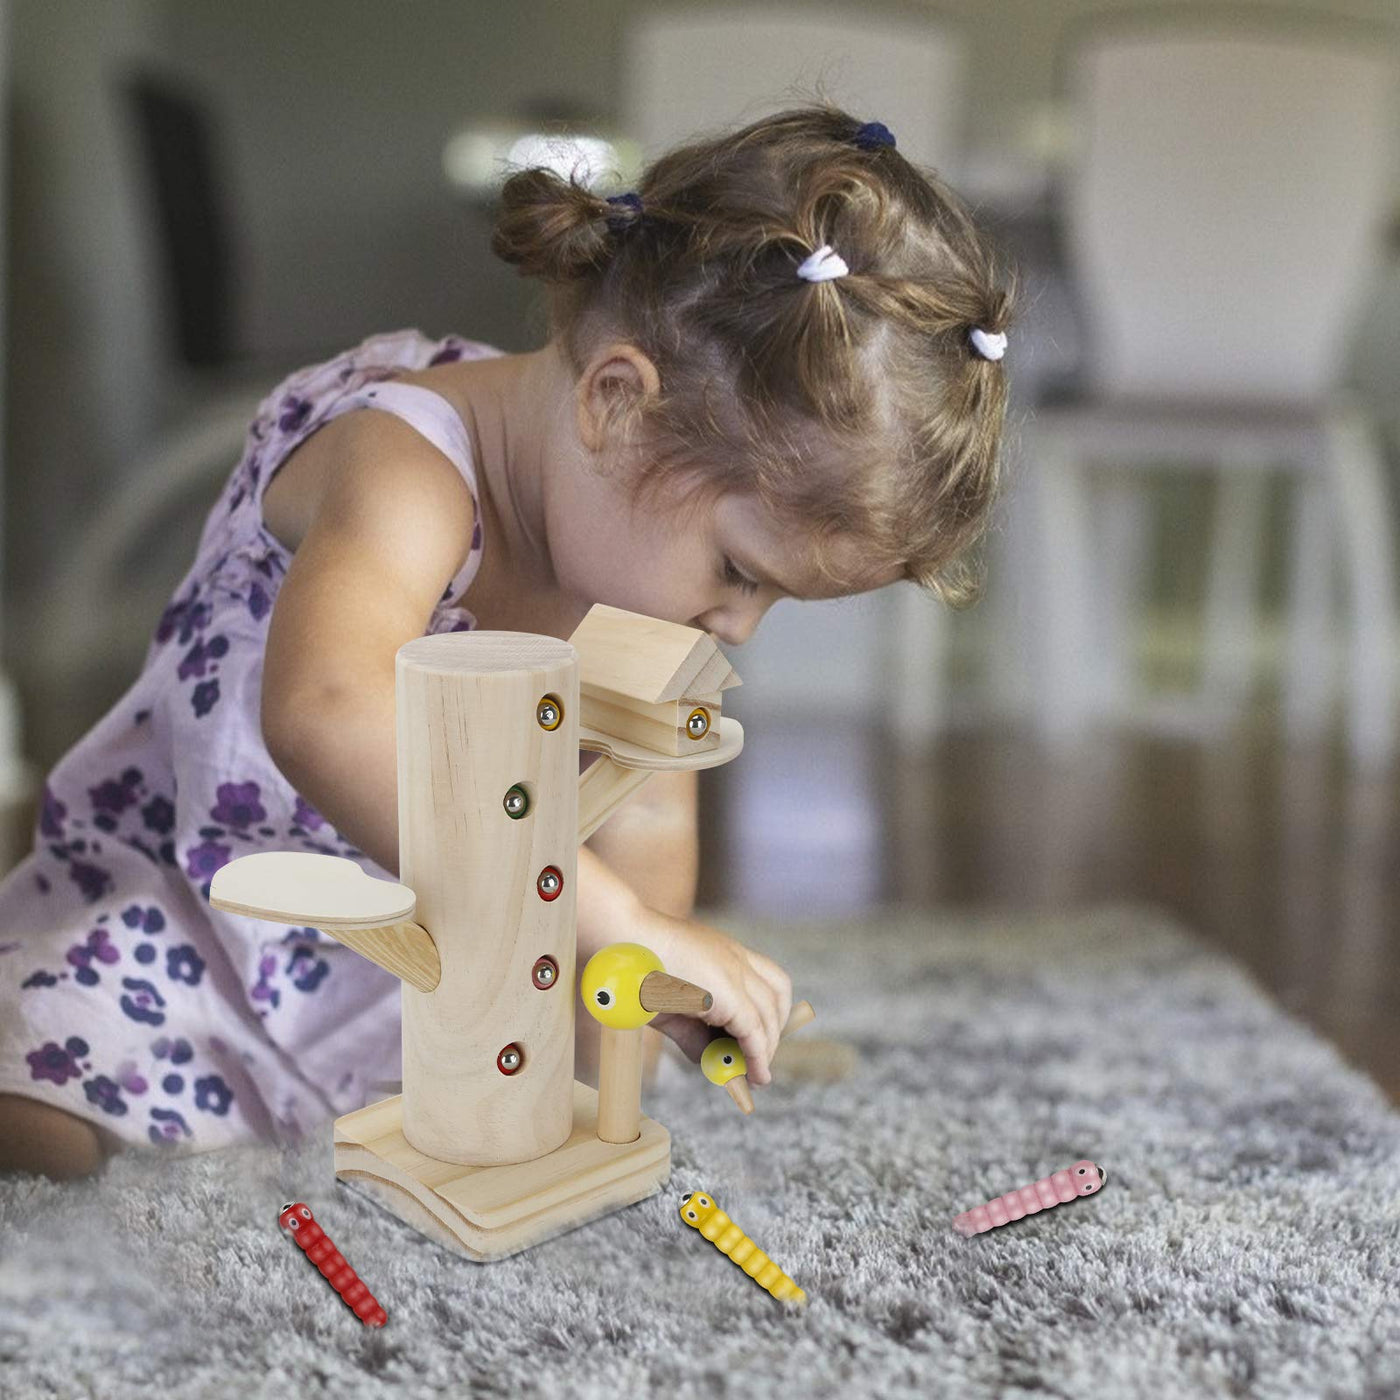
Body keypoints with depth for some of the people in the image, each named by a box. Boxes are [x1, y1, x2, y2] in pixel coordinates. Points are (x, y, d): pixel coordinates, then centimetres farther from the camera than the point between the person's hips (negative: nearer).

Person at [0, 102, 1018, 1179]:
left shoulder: (645, 515, -10)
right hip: (185, 902, -6)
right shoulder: (404, 467, -34)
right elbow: (328, 719, -56)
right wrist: (621, 922, -57)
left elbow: (643, 816, -2)